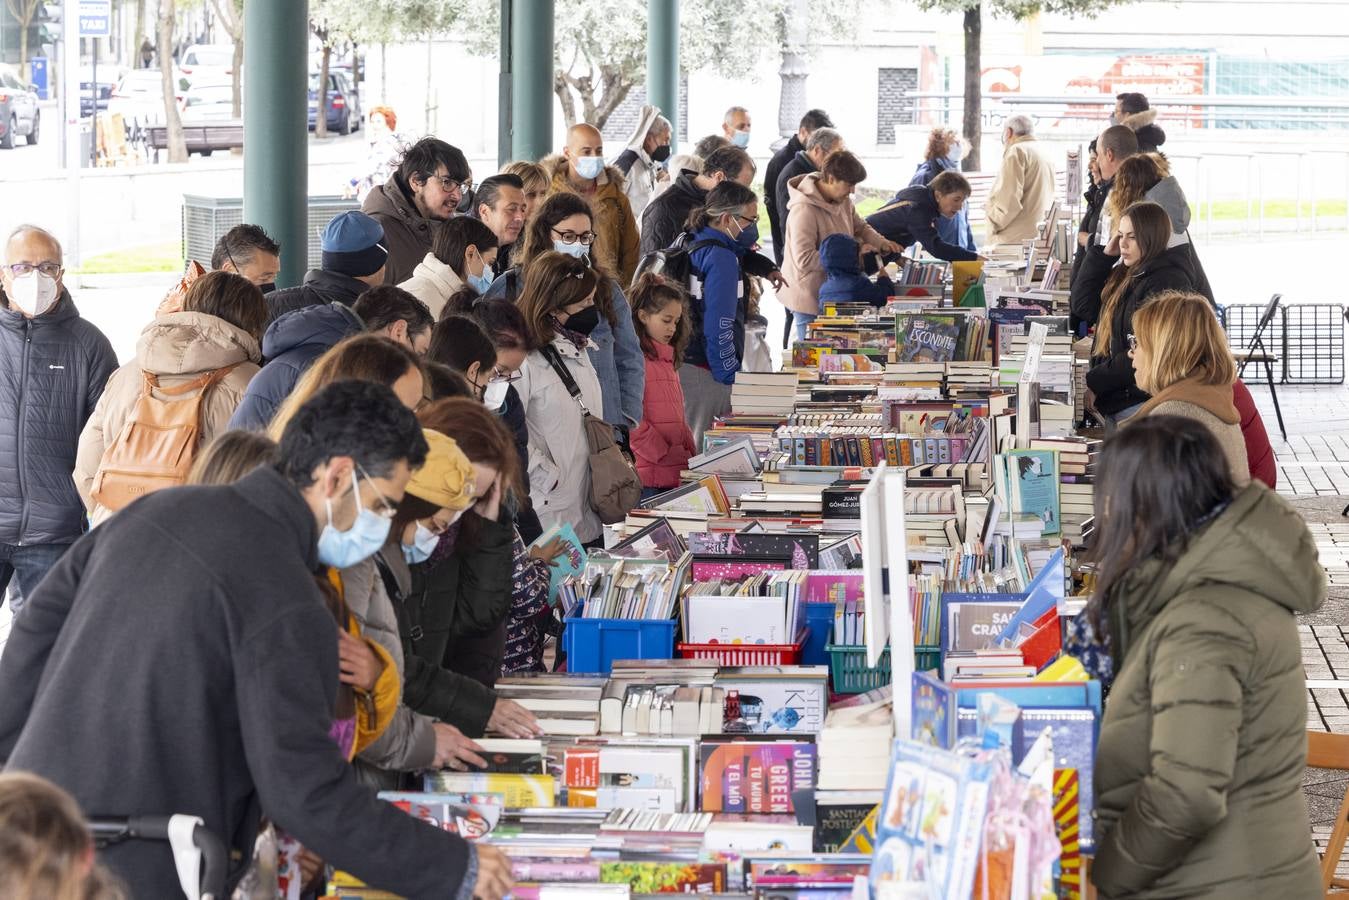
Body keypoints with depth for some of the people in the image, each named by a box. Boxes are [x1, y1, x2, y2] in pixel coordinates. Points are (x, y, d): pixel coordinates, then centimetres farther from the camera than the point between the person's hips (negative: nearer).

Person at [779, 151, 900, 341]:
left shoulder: (842, 201, 3)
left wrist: (882, 243, -1)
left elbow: (860, 227, 21)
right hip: (809, 298, -8)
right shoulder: (804, 210, -25)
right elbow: (804, 259, -31)